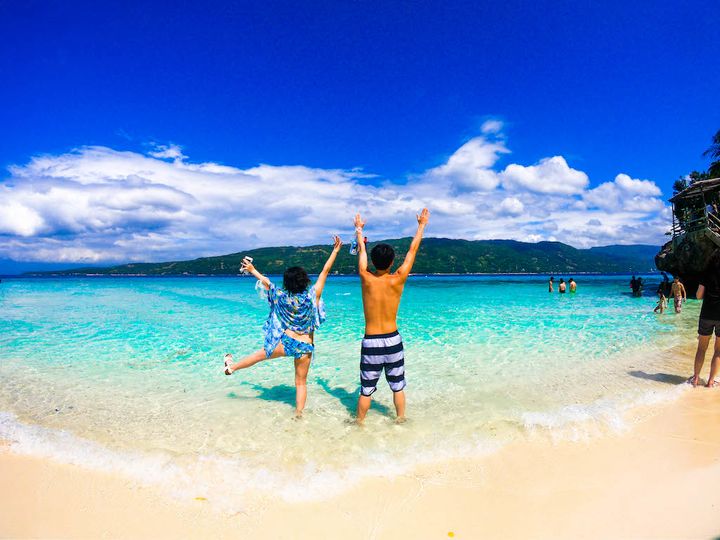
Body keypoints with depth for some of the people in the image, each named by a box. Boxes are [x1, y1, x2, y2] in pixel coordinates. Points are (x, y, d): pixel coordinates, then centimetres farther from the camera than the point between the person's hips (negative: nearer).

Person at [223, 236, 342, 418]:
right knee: (301, 383, 13)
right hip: (305, 347, 0)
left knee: (261, 354, 24)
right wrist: (335, 250, -3)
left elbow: (265, 282, 8)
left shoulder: (283, 297, -6)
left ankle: (232, 367, 42)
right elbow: (325, 271, -7)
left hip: (285, 341, 0)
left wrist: (253, 270, 22)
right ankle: (298, 414, 19)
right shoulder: (313, 295, -9)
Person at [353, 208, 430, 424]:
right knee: (398, 386, 16)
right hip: (393, 340, 0)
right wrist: (422, 224, 14)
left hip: (370, 342, 0)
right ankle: (401, 419, 29)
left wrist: (359, 229, 25)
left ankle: (360, 423, 23)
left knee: (367, 388, 11)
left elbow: (362, 250, 8)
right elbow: (413, 249, 1)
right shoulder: (397, 280, -10)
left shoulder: (366, 279, -10)